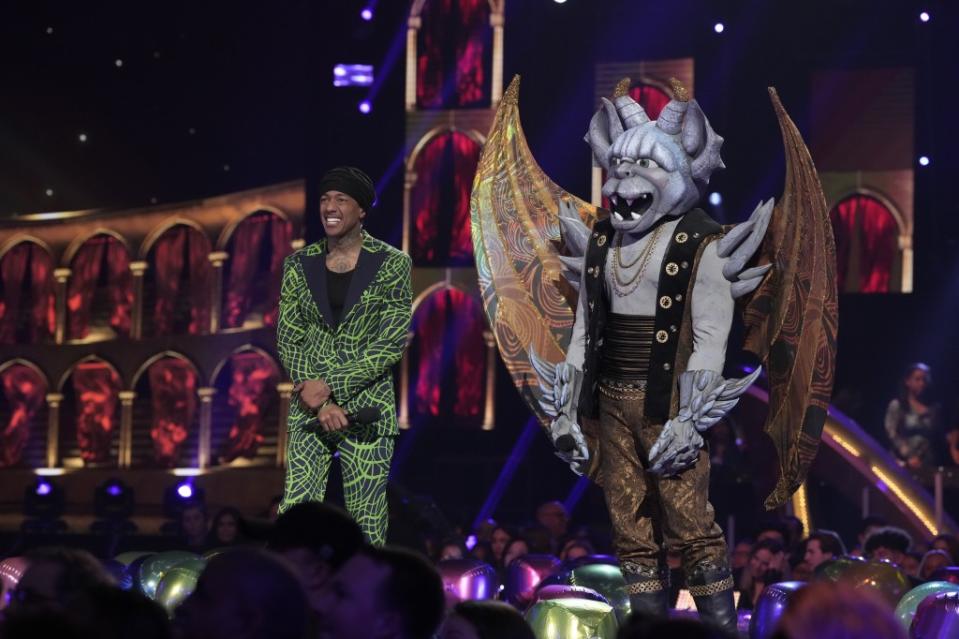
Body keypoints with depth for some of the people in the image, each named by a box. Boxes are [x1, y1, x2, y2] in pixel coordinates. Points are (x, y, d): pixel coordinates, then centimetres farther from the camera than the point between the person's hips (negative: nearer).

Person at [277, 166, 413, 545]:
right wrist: (322, 403, -8)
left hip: (367, 407, -2)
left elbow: (393, 343, -7)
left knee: (367, 527, -2)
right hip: (309, 410, 2)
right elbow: (288, 342, 5)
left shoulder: (392, 265, -1)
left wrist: (330, 386, -13)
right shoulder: (299, 266, 7)